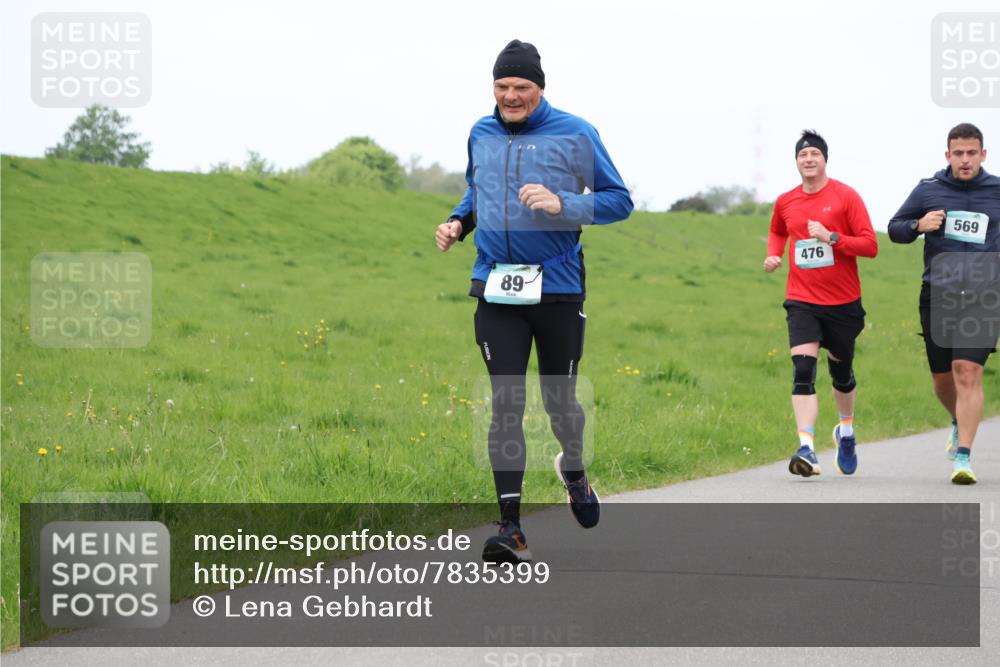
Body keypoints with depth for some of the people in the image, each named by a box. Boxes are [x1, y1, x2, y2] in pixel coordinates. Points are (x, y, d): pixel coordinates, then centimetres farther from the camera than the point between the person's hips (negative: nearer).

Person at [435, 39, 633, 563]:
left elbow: (619, 200, -3)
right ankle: (511, 528, -7)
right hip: (496, 291, 2)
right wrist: (458, 222, 7)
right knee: (505, 406, -6)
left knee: (559, 399, 9)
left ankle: (573, 471, 43)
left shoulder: (574, 135, -4)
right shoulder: (480, 135, 9)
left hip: (558, 288, -2)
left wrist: (561, 204, -18)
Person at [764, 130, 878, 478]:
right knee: (803, 369, -17)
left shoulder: (846, 197, -6)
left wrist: (832, 238, -21)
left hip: (843, 302, -1)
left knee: (841, 370, 14)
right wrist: (773, 254, 9)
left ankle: (846, 429, 43)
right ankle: (807, 449, -25)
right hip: (802, 301, 1)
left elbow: (870, 245, -10)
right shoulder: (785, 202, 6)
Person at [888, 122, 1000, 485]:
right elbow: (894, 228, 12)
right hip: (937, 295, 2)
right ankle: (959, 423, 44)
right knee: (942, 377, 11)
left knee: (968, 372, -16)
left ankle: (963, 456, -16)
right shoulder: (928, 190, 4)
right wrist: (918, 226, -9)